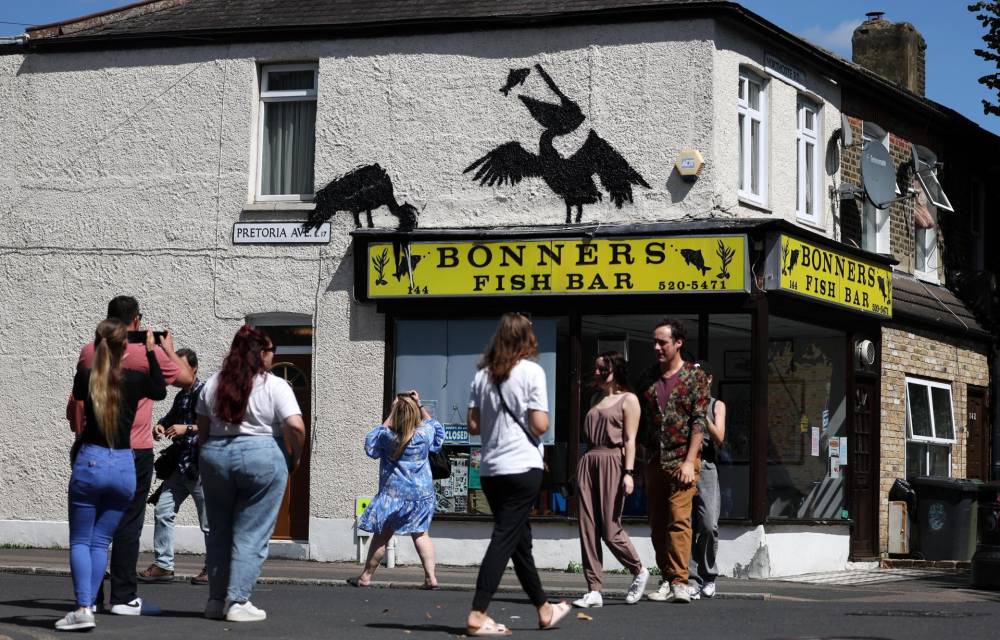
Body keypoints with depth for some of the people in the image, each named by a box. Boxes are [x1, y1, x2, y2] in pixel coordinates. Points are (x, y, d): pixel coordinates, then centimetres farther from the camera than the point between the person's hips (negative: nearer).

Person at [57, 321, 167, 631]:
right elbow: (160, 391, 19)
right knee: (101, 541, 11)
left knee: (80, 541, 4)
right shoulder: (135, 380, -4)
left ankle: (83, 609, -9)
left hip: (90, 463, -1)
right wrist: (151, 352, 22)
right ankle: (88, 604, 5)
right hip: (124, 467, 1)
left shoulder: (85, 377, -6)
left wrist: (94, 356, 22)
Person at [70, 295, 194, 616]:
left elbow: (79, 395, 18)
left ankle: (90, 596, 11)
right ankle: (124, 598, -2)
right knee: (128, 523, -1)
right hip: (133, 450, -5)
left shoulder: (89, 352, 5)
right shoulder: (148, 353, -10)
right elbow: (187, 379, 4)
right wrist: (168, 348, 14)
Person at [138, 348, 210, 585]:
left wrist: (188, 428, -25)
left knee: (208, 521, -1)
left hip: (200, 467, -9)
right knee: (162, 511, 4)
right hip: (180, 466, 9)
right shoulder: (180, 396, 17)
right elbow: (171, 417, 33)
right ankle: (162, 565, 9)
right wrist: (160, 425, 10)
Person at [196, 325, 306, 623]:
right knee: (250, 535, 1)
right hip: (260, 458, -4)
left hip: (215, 456, 5)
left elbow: (202, 428, 12)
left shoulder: (213, 384, 10)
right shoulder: (274, 386, -4)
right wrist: (294, 457, 2)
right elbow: (295, 427, -12)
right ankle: (238, 602, -2)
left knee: (218, 531, 14)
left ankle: (216, 600, 17)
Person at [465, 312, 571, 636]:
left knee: (519, 538, 15)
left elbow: (473, 426, 5)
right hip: (522, 466, -6)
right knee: (505, 539, -5)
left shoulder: (483, 374, 7)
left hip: (490, 469, 6)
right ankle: (477, 616, -11)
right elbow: (540, 425, -12)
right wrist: (531, 424, 9)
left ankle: (544, 609, 29)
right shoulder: (531, 371, -7)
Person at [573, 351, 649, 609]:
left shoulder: (628, 400, 2)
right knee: (588, 528, -1)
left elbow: (630, 440, -6)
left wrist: (628, 472, -14)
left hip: (612, 462, -6)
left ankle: (639, 572, 18)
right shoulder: (596, 400, 21)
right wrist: (581, 470, 15)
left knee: (610, 530, -7)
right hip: (589, 462, 6)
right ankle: (594, 590, -1)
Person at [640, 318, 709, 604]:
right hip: (654, 460, 6)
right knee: (657, 524, 6)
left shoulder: (695, 376, -1)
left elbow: (699, 421, -7)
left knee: (679, 519, -14)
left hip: (682, 459, -6)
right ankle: (667, 580, 12)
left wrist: (689, 461, -14)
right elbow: (643, 422, 15)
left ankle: (679, 583, -17)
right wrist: (642, 462, 8)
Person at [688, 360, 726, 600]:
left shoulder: (716, 406, 15)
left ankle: (708, 575, 4)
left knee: (708, 526, -11)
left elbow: (719, 438, 1)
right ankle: (692, 579, -3)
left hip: (706, 466, -1)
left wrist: (703, 415, -9)